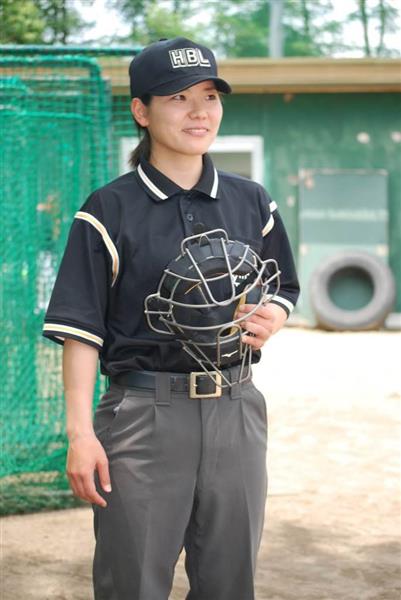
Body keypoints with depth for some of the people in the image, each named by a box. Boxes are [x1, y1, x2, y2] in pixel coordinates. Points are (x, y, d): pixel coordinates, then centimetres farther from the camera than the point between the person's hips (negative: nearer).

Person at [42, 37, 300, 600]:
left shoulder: (252, 203, 9)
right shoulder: (110, 210, -4)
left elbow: (284, 291, 20)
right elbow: (82, 327, -6)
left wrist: (271, 319, -4)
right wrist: (81, 431, -13)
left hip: (235, 409, 4)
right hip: (143, 412, -4)